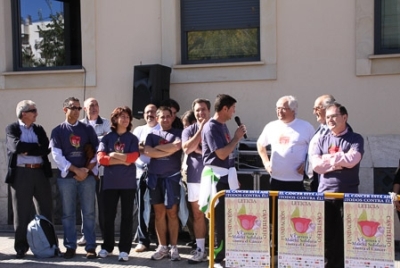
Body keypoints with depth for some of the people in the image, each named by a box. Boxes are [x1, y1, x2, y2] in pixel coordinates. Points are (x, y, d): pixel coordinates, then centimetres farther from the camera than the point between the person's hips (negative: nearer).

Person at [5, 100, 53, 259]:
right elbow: (17, 146, -15)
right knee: (21, 212, 3)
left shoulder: (39, 129, 14)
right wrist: (36, 147, -6)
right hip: (21, 173, -3)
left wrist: (27, 150, -10)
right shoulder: (12, 129, 3)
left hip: (40, 172, 4)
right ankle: (21, 247, 12)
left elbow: (46, 149, -1)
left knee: (45, 211, 7)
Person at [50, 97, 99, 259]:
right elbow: (57, 155, -4)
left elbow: (98, 151, 6)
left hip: (87, 176, 1)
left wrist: (87, 170, -6)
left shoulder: (88, 129, 10)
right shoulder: (57, 131, 5)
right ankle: (70, 247, 11)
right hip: (66, 177, -1)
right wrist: (75, 170, -11)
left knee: (89, 213, 1)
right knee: (68, 214, 3)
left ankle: (91, 247, 6)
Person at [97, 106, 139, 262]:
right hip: (110, 182, 1)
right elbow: (100, 158, -6)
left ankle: (124, 249, 8)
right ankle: (107, 246, 21)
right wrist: (122, 160, -10)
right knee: (108, 216, 7)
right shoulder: (107, 138, 6)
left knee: (127, 216, 3)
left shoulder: (132, 138, 6)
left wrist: (113, 155, -7)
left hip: (128, 183, 0)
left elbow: (133, 157, -9)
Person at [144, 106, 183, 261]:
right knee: (159, 213, 6)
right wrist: (168, 151, -10)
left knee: (172, 213, -1)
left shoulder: (178, 133, 6)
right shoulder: (152, 135, 13)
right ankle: (162, 247, 15)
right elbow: (147, 152, -4)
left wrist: (158, 148, -6)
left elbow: (177, 146, -15)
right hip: (155, 176, 3)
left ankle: (174, 247, 6)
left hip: (172, 176, -3)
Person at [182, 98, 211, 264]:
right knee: (198, 215, 7)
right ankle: (200, 250, 15)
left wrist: (198, 149, -10)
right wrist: (201, 129, -10)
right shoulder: (189, 130, 7)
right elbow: (187, 149, -10)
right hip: (195, 177, 2)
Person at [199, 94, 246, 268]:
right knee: (219, 219, -2)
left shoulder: (223, 126, 13)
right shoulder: (211, 127, -14)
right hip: (216, 177, -9)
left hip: (227, 176, 9)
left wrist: (234, 176, 17)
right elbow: (222, 154, -22)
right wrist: (237, 137, -11)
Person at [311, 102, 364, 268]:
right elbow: (316, 165, -2)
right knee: (326, 235, 6)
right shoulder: (322, 140, 11)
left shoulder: (355, 139, 3)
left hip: (348, 194, -2)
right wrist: (340, 161, -7)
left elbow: (352, 160, -15)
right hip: (325, 193, 3)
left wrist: (328, 158, -4)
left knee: (346, 235, 3)